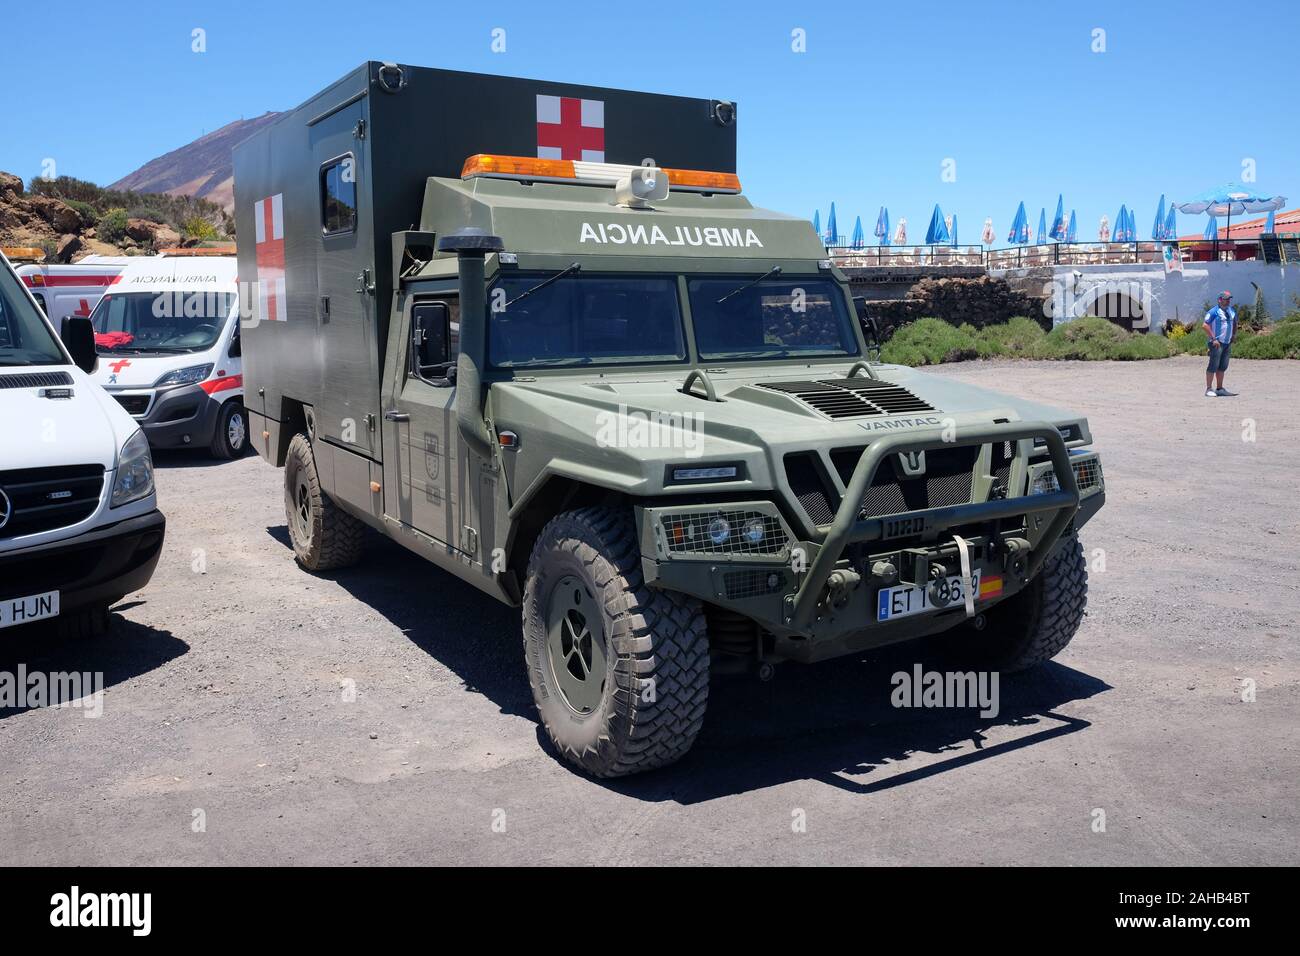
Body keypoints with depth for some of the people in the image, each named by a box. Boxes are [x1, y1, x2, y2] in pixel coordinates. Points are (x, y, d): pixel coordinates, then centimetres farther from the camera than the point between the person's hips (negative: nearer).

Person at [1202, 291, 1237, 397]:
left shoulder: (1232, 311, 14)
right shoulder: (1214, 312, -9)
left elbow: (1235, 324, 28)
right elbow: (1205, 325, -14)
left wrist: (1233, 337, 16)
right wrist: (1214, 339, -17)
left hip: (1228, 343, 8)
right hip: (1217, 343, -8)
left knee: (1223, 367, 10)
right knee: (1213, 366, -8)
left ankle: (1220, 389, 16)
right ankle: (1209, 389, -6)